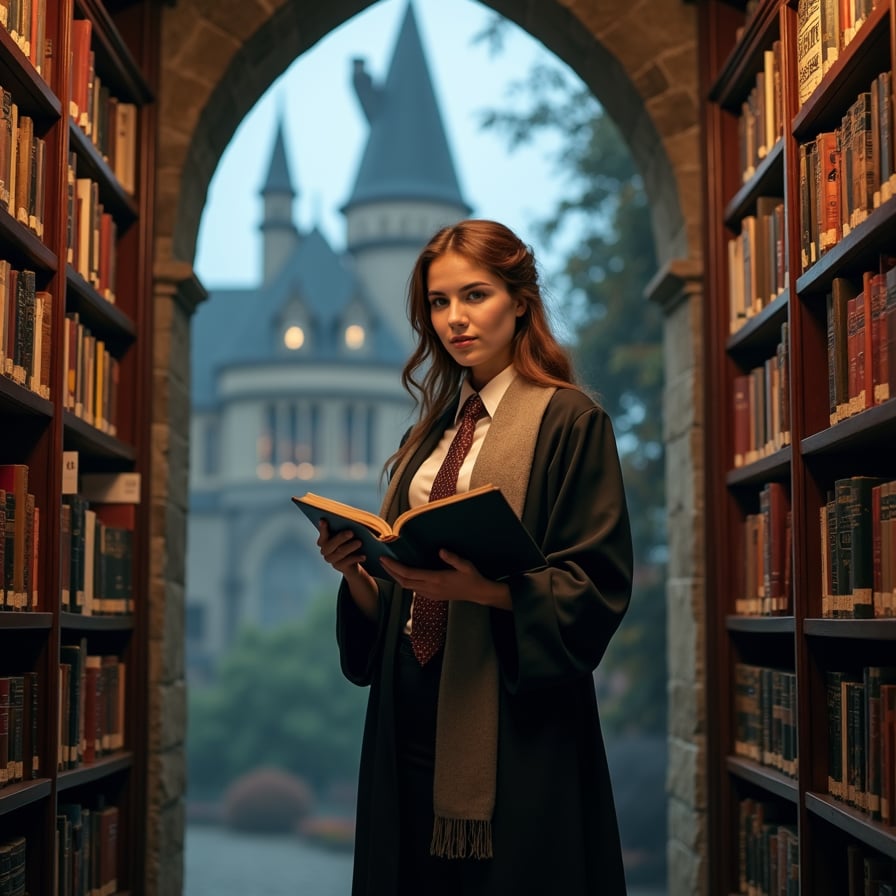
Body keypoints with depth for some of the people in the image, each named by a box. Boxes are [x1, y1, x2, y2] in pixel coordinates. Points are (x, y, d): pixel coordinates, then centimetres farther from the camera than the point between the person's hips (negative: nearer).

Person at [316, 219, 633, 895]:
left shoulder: (568, 420, -3)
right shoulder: (429, 433, 16)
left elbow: (598, 586, -11)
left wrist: (483, 587, -25)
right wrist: (354, 570, -5)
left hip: (514, 722, -6)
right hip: (413, 715, 6)